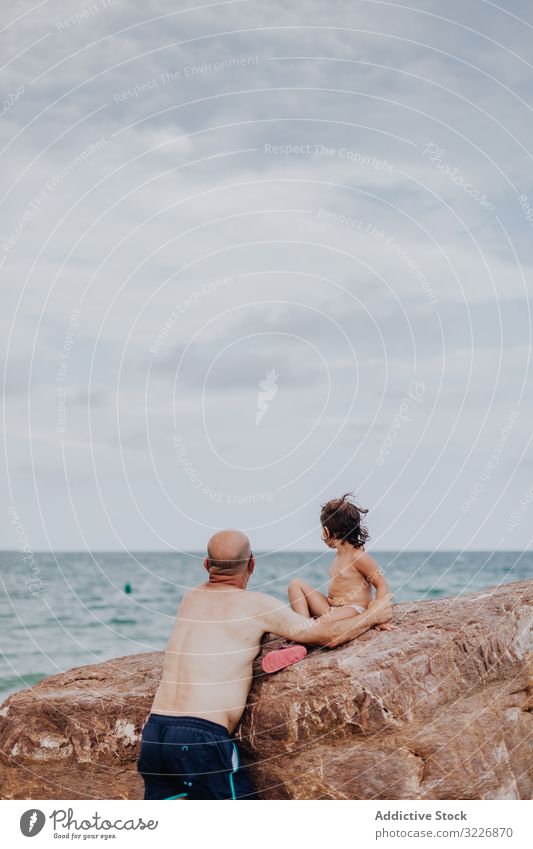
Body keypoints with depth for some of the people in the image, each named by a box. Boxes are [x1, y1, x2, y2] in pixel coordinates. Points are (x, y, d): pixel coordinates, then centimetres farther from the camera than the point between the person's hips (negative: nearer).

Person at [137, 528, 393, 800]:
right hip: (201, 737, -6)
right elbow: (328, 635, 7)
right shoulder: (257, 605, -1)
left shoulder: (191, 599, 16)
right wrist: (372, 615, 24)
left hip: (154, 731, 6)